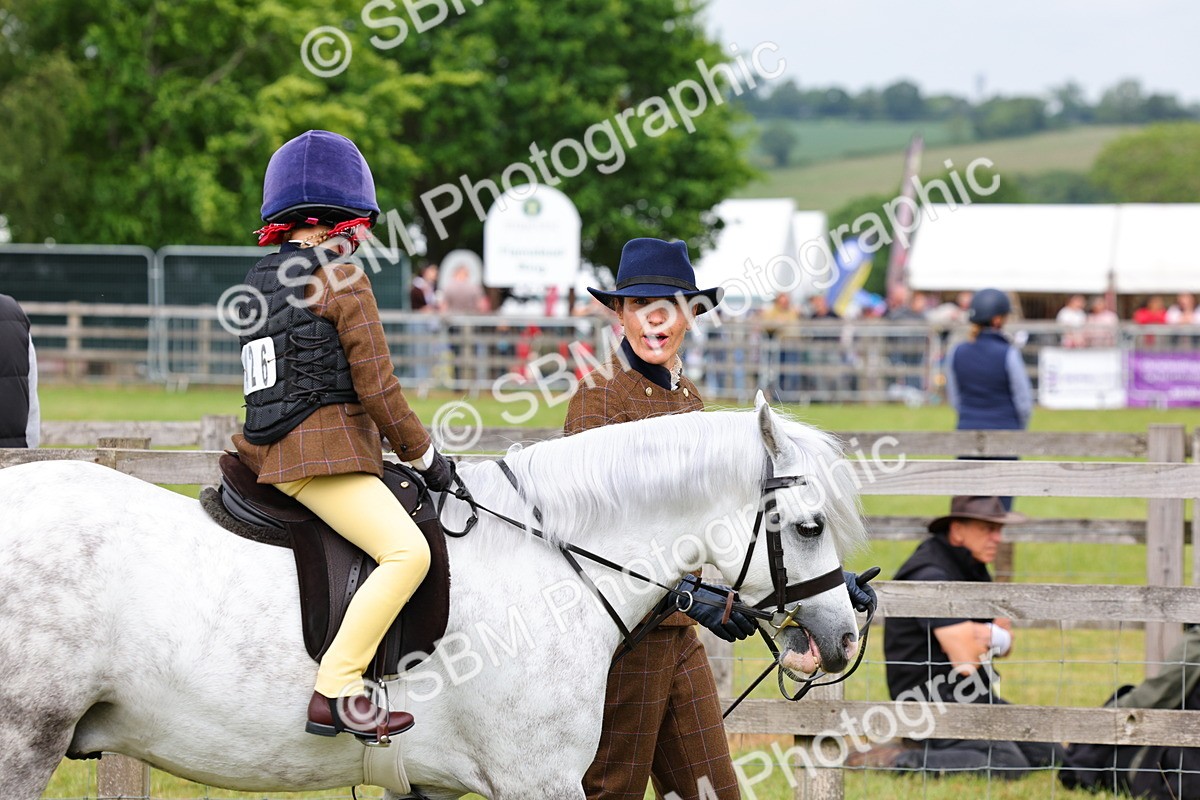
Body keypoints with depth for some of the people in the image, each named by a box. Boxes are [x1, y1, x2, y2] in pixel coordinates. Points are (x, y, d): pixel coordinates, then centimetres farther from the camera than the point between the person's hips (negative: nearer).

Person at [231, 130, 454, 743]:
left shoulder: (260, 282, 17)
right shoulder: (341, 277, -7)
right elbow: (376, 385, -10)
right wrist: (424, 456, 2)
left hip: (270, 453, 9)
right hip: (323, 456, -9)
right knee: (407, 551, -22)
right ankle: (336, 692, -32)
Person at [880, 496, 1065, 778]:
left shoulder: (973, 569, 14)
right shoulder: (931, 575, -18)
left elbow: (1006, 645, 12)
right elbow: (966, 661, -24)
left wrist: (992, 636, -13)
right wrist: (996, 636, -1)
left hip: (975, 696, 10)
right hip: (935, 700, -10)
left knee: (1050, 755, 5)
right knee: (1009, 764, -26)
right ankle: (906, 762, -18)